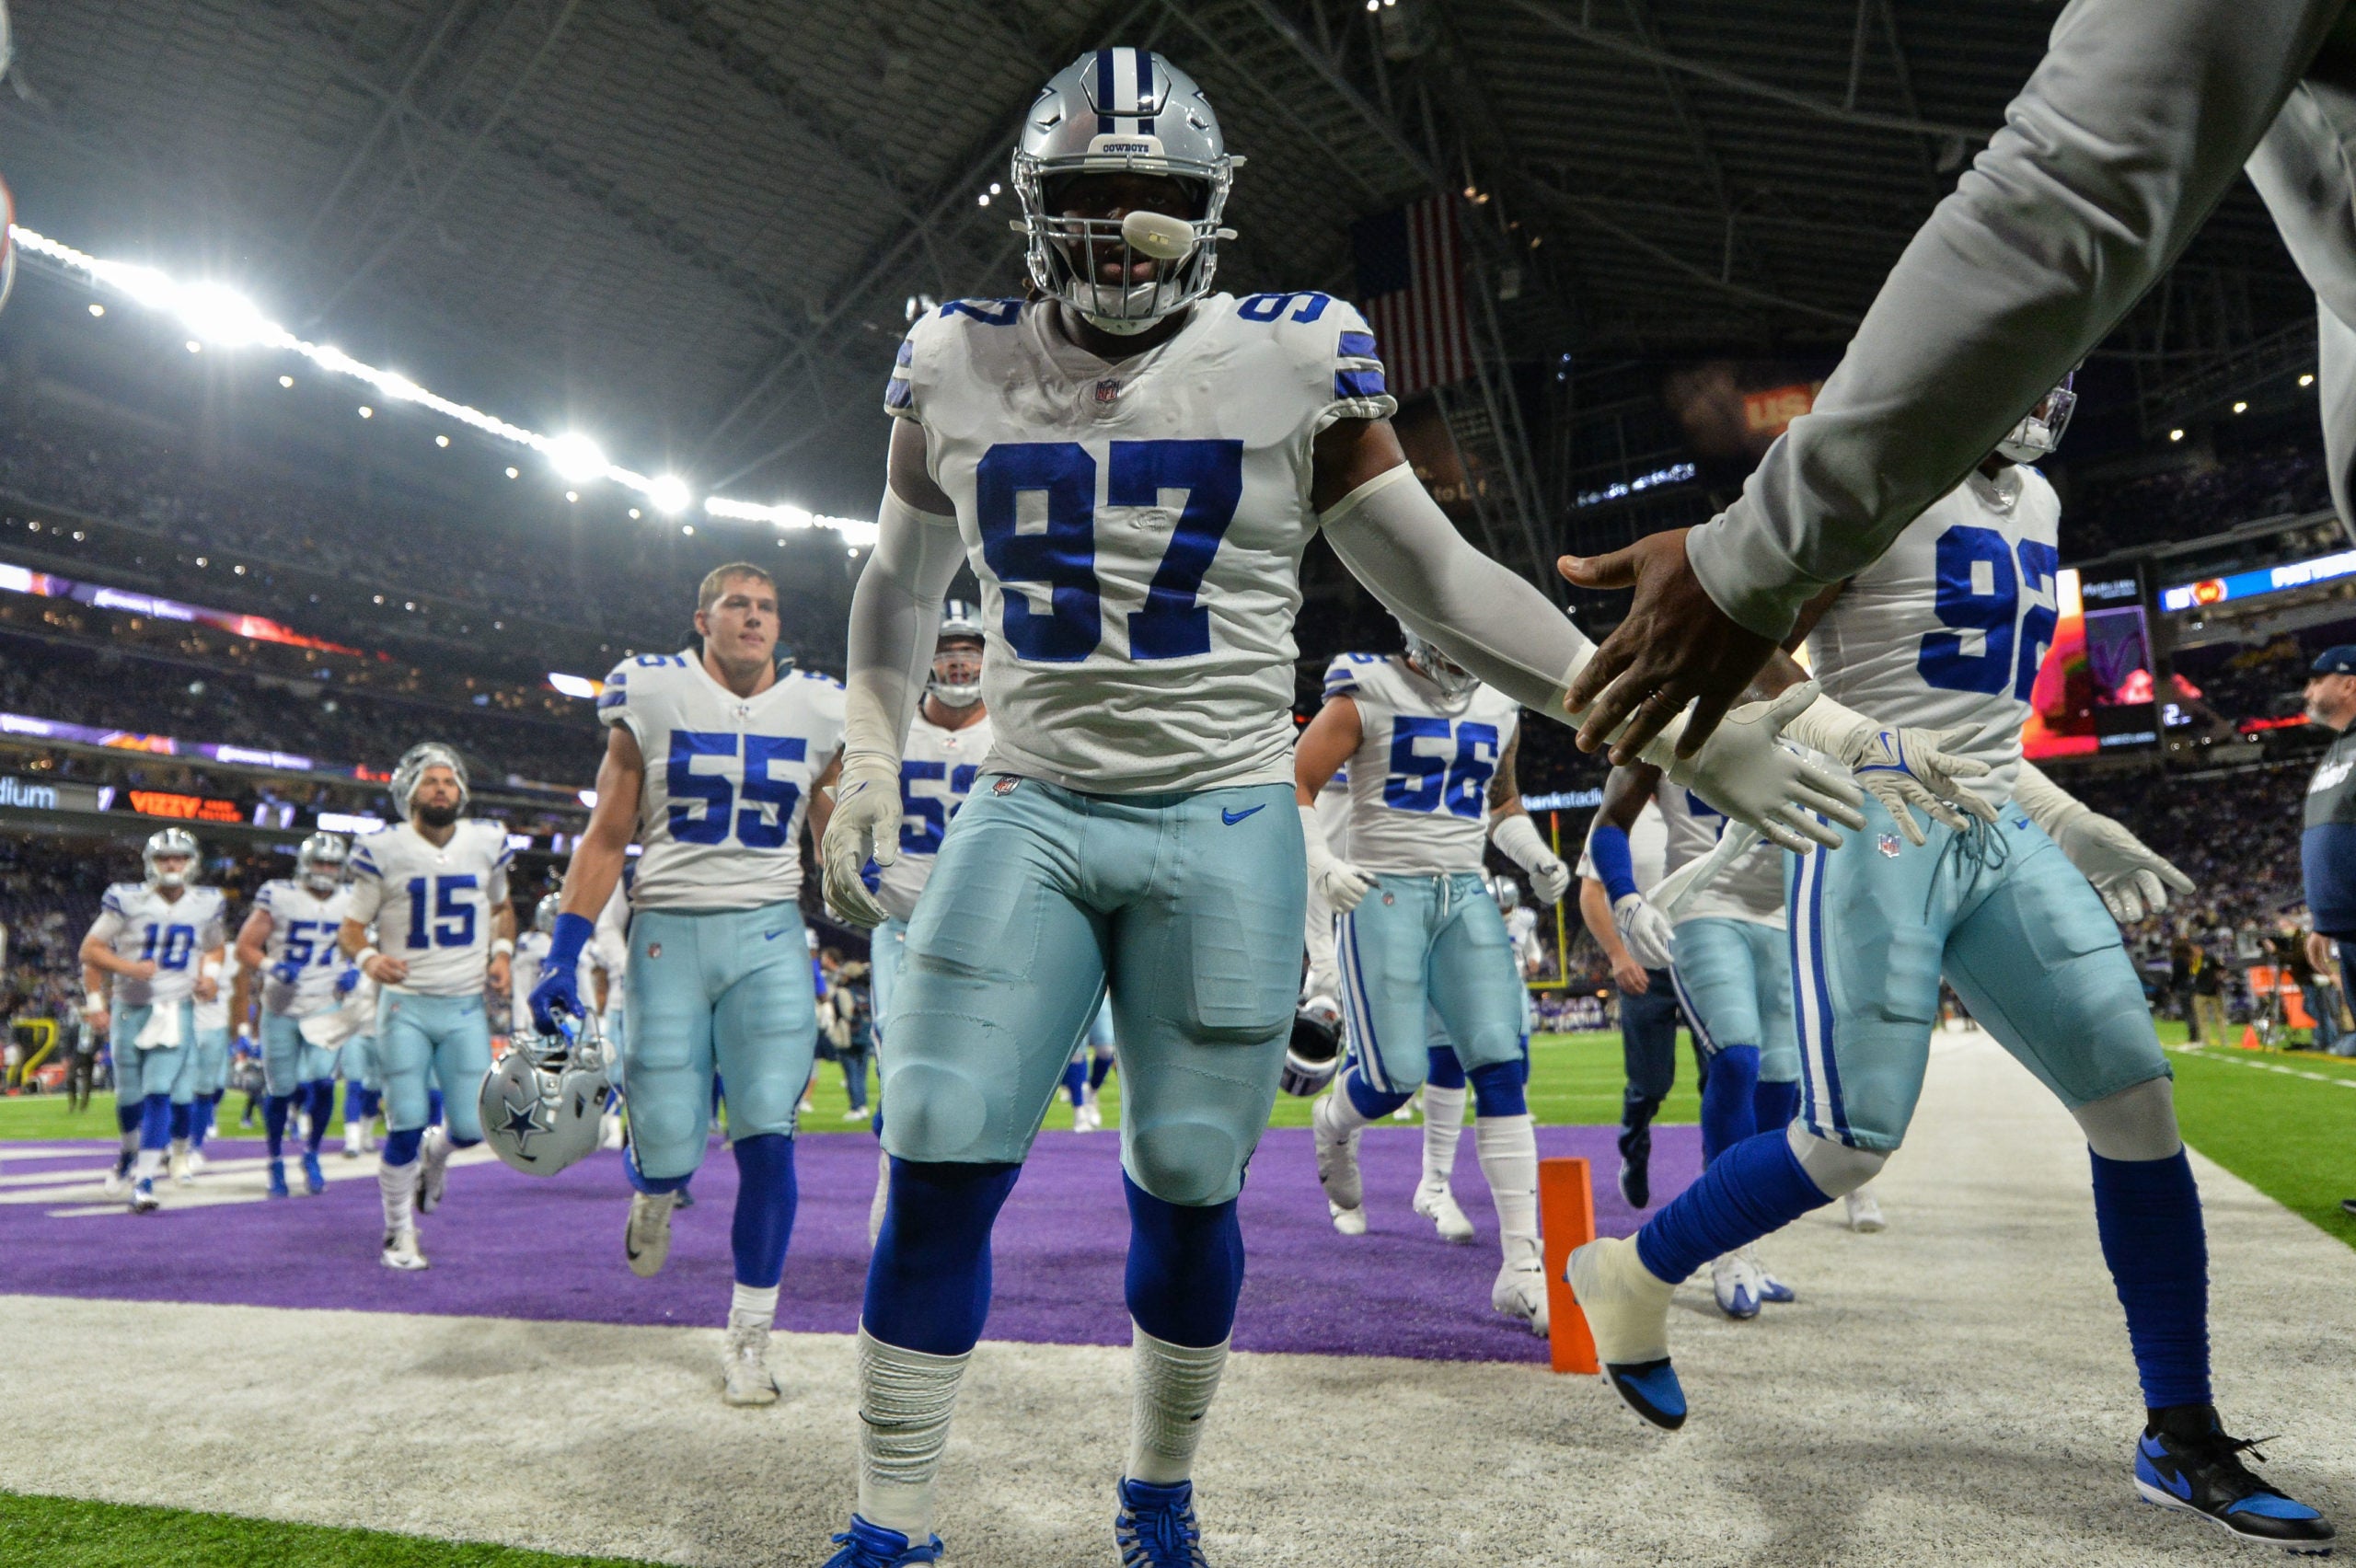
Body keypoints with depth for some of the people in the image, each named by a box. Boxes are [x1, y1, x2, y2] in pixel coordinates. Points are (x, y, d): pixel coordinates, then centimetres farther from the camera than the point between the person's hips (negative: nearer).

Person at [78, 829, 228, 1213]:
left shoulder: (207, 904, 1)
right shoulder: (127, 900, -8)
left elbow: (216, 947, 18)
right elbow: (90, 950, -2)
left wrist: (207, 976, 1)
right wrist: (116, 979, -15)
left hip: (177, 1011, 0)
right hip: (130, 1009, 0)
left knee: (160, 1095, -12)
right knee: (129, 1096, 10)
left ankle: (143, 1181, -5)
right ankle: (131, 1151, 41)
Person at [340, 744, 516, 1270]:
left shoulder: (486, 843, 3)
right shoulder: (385, 850, -5)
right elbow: (350, 928, 1)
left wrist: (501, 951, 2)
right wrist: (368, 959, -20)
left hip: (466, 1008, 2)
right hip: (405, 1005, -2)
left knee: (473, 1128, 0)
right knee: (406, 1126, -2)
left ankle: (436, 1150, 38)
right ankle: (399, 1233, 19)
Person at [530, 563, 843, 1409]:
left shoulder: (818, 712, 8)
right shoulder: (652, 697, 3)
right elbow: (605, 839, 5)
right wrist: (562, 957, -2)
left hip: (769, 935, 1)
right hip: (668, 931, -1)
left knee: (766, 1138, -8)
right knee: (669, 1150, -5)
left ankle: (750, 1338, 9)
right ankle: (654, 1191, 36)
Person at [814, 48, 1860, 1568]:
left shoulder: (1291, 362, 0)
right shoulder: (960, 369, 7)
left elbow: (1443, 584, 2)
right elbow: (902, 587, 21)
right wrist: (870, 768, 10)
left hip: (1223, 832, -1)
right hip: (1030, 816, 2)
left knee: (1186, 1189, 5)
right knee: (939, 1167, -4)